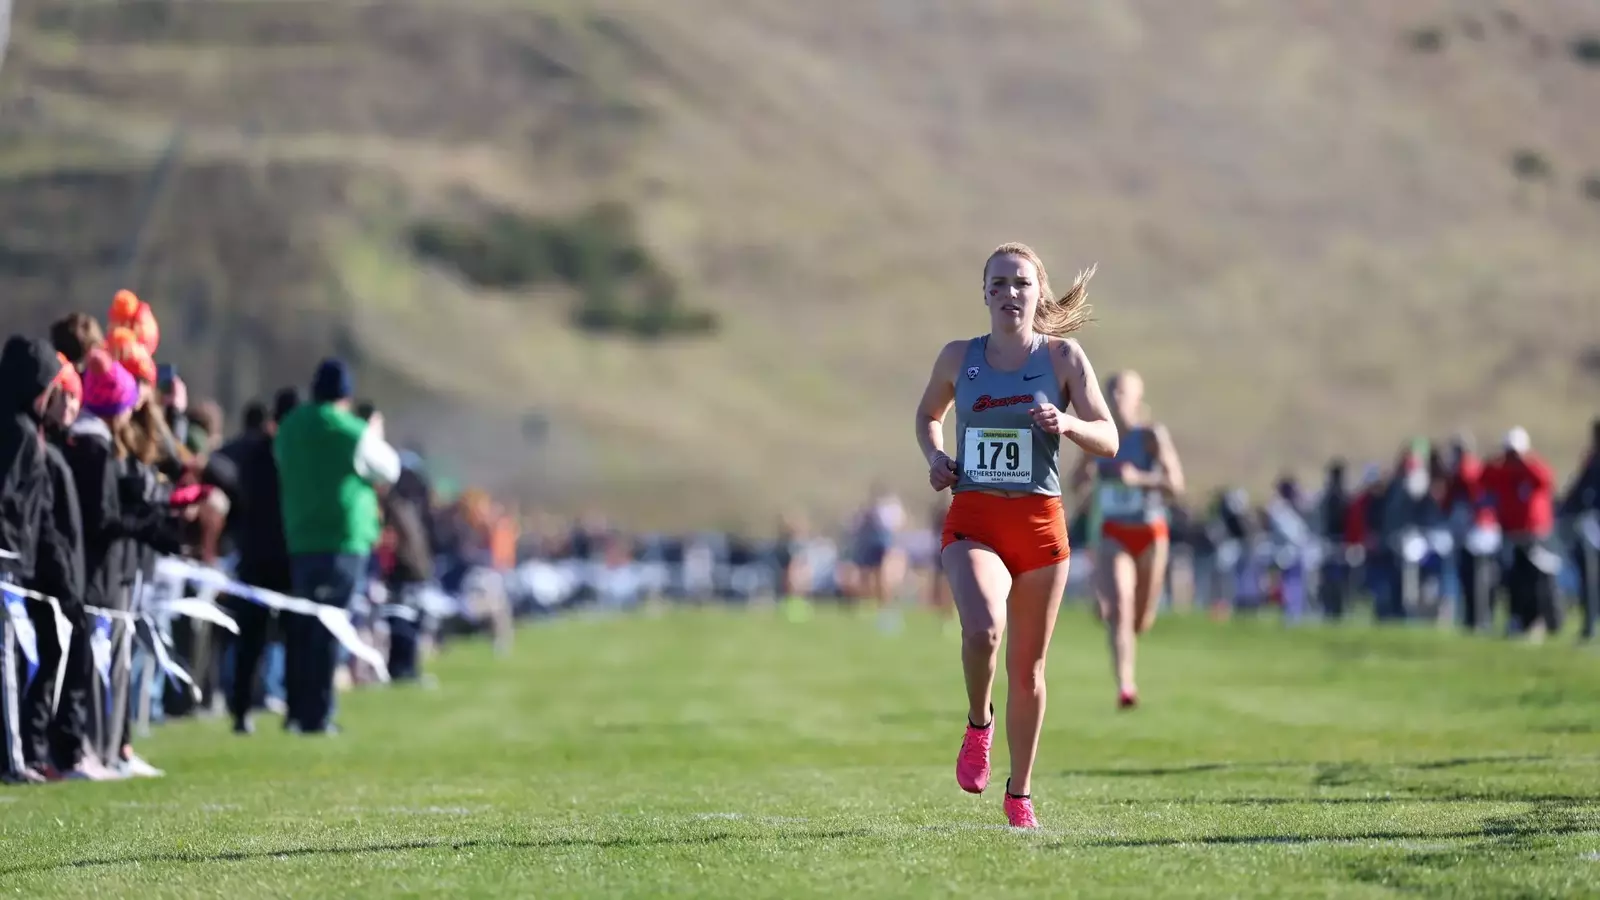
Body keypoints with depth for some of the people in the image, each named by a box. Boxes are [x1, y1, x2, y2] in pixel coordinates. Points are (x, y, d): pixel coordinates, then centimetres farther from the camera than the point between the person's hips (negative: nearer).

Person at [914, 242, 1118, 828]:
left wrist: (1067, 423, -20)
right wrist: (935, 457, 3)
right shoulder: (958, 358, 5)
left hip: (1040, 522, 1)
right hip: (972, 521, 0)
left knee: (1028, 666, 8)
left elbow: (1109, 441, 0)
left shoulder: (1063, 357, 1)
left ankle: (1020, 794, 25)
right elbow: (928, 415, 24)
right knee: (983, 630, -29)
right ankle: (978, 724, 1)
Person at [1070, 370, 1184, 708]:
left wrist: (1138, 478, -32)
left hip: (1150, 534, -1)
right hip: (1113, 535, 1)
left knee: (1141, 621, 14)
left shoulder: (1152, 435, -11)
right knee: (1118, 608, -23)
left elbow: (1176, 484, -18)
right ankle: (1125, 685, -25)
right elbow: (1078, 478, 16)